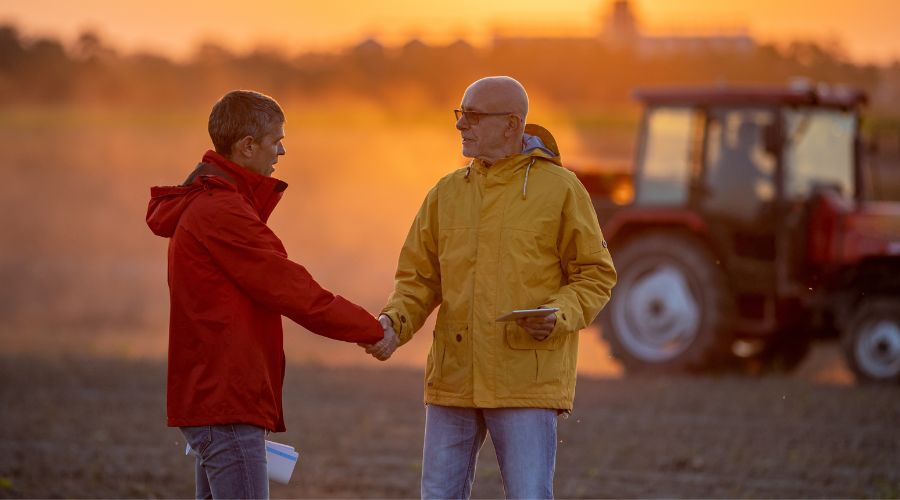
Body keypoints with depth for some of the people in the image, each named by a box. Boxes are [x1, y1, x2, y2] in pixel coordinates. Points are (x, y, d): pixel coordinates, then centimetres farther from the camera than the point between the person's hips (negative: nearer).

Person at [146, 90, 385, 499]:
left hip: (206, 400, 11)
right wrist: (374, 330, -4)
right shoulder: (221, 213, -16)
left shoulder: (202, 204, 18)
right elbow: (294, 292, -13)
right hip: (228, 405, -11)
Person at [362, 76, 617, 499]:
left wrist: (560, 315, -19)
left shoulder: (559, 189, -2)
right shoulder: (447, 193, 10)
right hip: (453, 380, 5)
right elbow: (419, 279, 11)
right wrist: (393, 323, -9)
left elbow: (595, 275, 0)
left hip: (528, 382, -5)